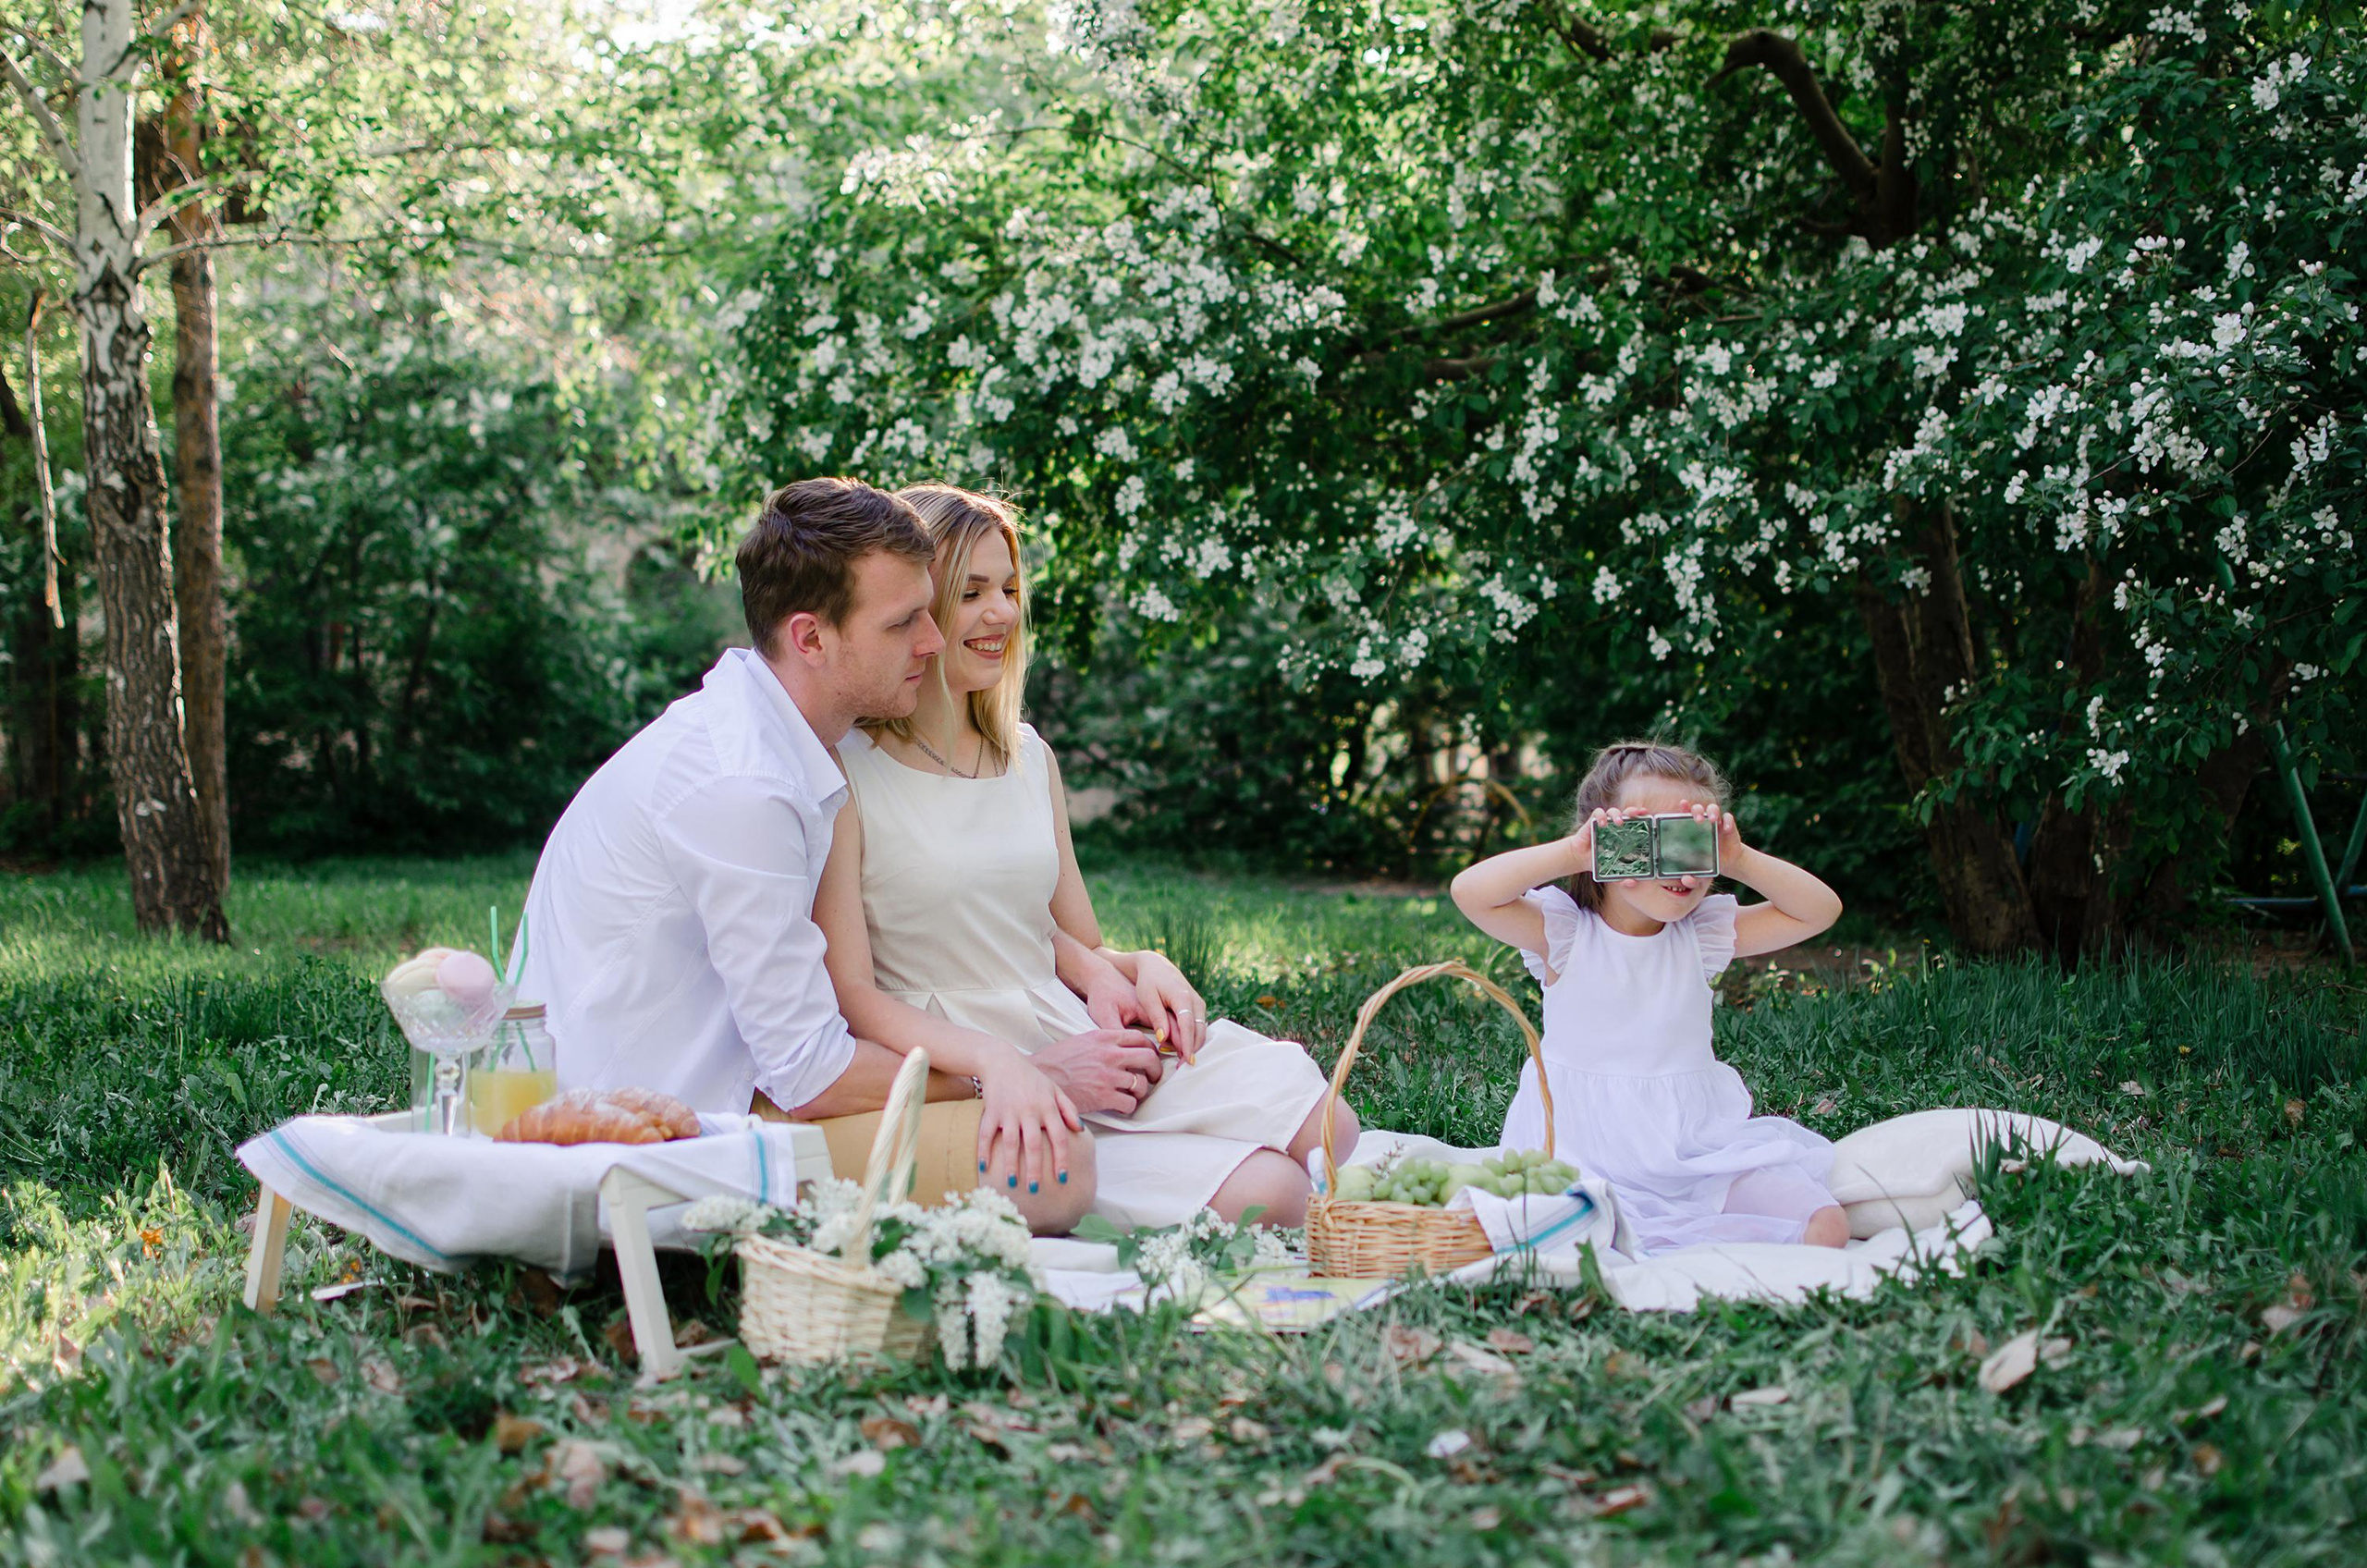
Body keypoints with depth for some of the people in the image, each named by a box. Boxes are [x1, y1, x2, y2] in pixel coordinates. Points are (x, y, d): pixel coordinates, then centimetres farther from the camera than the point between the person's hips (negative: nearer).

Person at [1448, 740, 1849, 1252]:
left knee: (1826, 1226, -16)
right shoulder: (1565, 934, -4)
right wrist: (1571, 851, -23)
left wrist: (1739, 861, -9)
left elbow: (1820, 909, 4)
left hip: (1702, 1148, 4)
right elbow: (1471, 892, -20)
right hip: (1597, 1160, -4)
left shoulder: (1704, 936, 7)